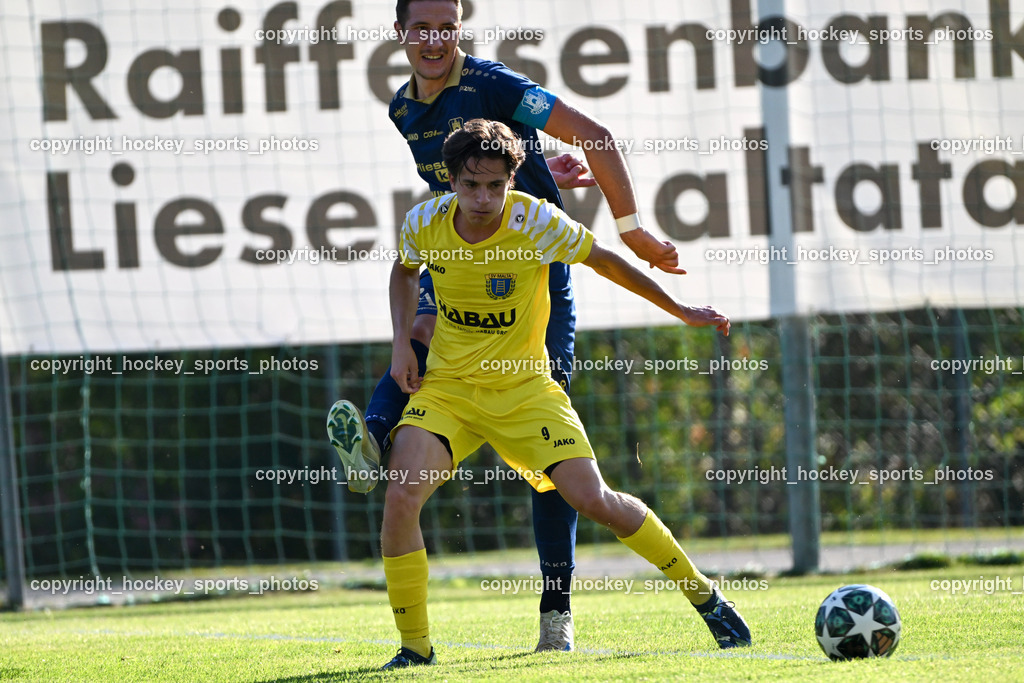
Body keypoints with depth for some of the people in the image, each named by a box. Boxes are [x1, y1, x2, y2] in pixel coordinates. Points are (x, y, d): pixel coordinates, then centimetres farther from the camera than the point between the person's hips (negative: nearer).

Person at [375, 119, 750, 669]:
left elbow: (605, 261, -1)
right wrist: (401, 343, 3)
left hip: (524, 391, -2)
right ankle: (414, 649, -8)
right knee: (401, 495, -22)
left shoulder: (536, 222, -18)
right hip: (446, 389, 2)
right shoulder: (424, 223, -9)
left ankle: (704, 594, 9)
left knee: (593, 500, -13)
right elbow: (405, 271, 16)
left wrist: (679, 309, 7)